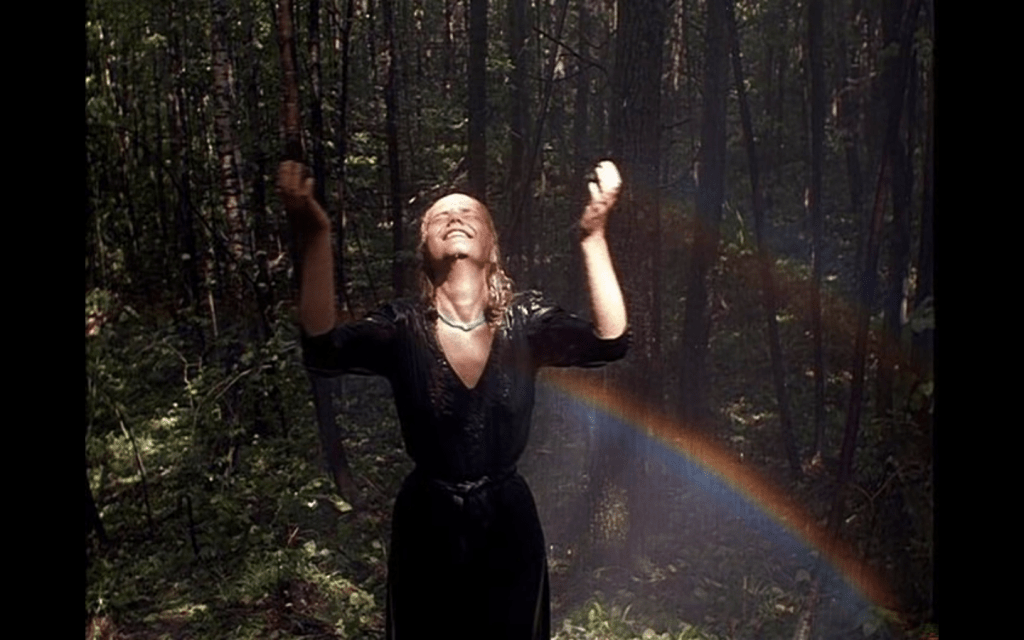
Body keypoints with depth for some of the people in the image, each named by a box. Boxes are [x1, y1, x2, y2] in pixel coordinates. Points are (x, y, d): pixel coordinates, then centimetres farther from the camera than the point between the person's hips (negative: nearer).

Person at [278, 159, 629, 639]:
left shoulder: (524, 321, -10)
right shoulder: (403, 327, -12)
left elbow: (610, 341, -25)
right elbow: (323, 351, -29)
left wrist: (593, 236, -36)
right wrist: (316, 236, -40)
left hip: (509, 525, 1)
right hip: (427, 526, 0)